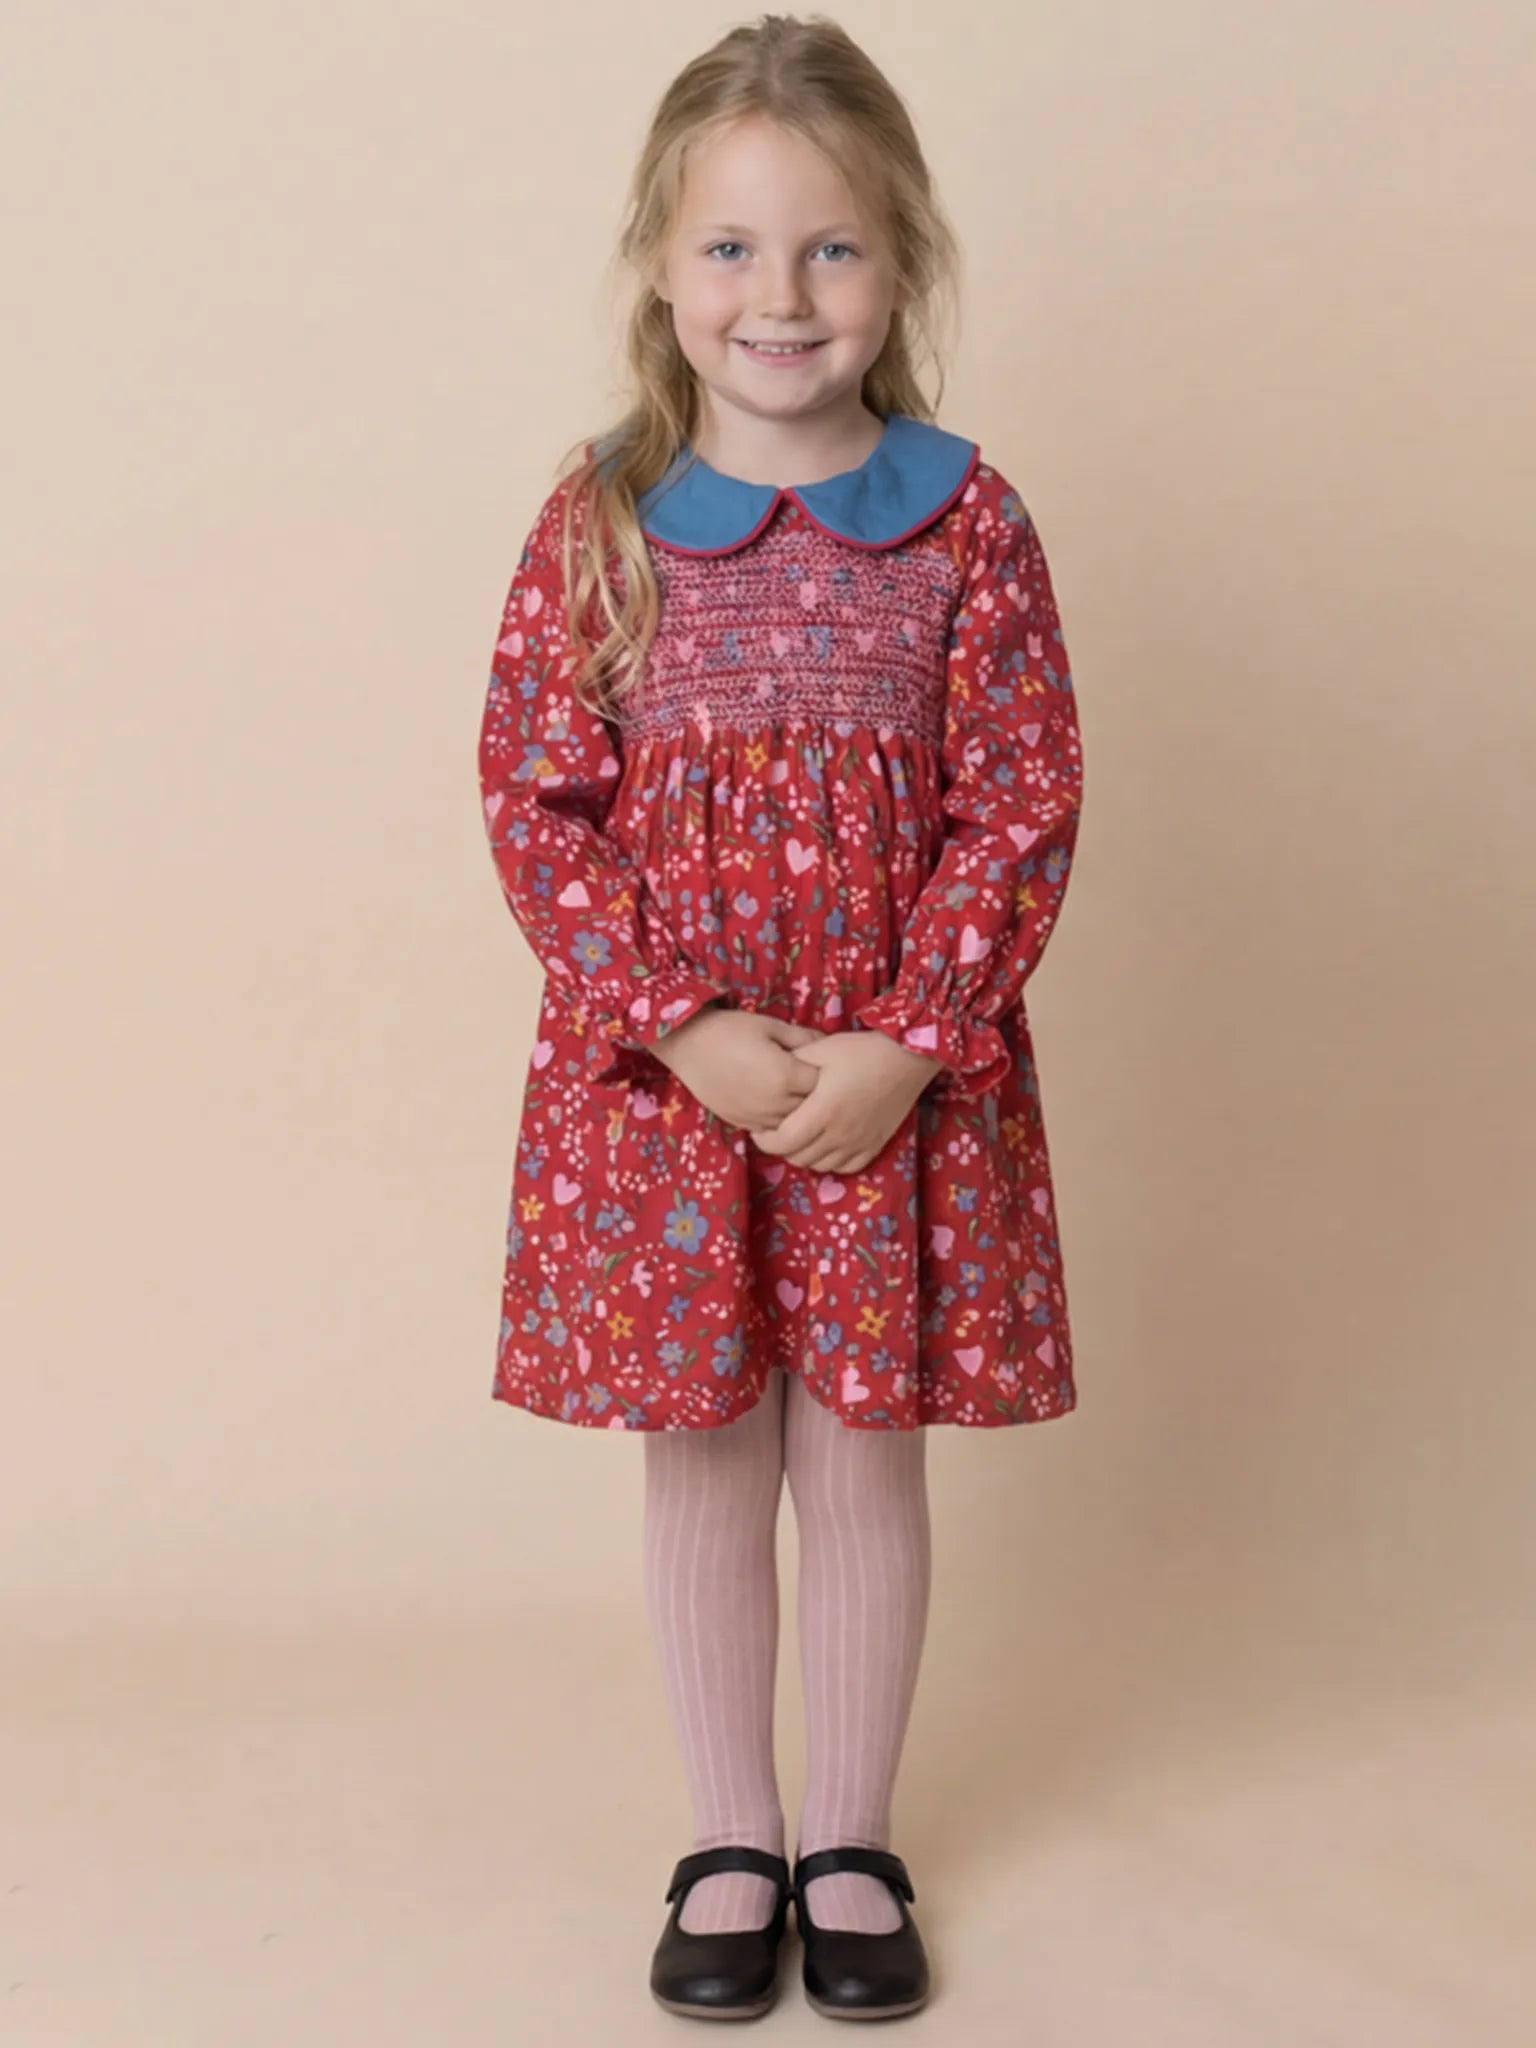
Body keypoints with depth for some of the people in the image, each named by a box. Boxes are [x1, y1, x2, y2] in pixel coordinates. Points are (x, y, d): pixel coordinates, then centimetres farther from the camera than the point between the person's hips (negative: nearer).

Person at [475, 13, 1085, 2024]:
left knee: (867, 1467, 12)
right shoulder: (600, 523, -3)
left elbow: (1026, 811, -5)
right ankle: (731, 1842, 33)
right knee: (701, 1468, 13)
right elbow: (534, 804, -4)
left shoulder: (969, 523, -4)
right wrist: (686, 1031, -13)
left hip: (901, 1083, 0)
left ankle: (853, 1844, 32)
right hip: (658, 1075, 1)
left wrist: (902, 1048, -14)